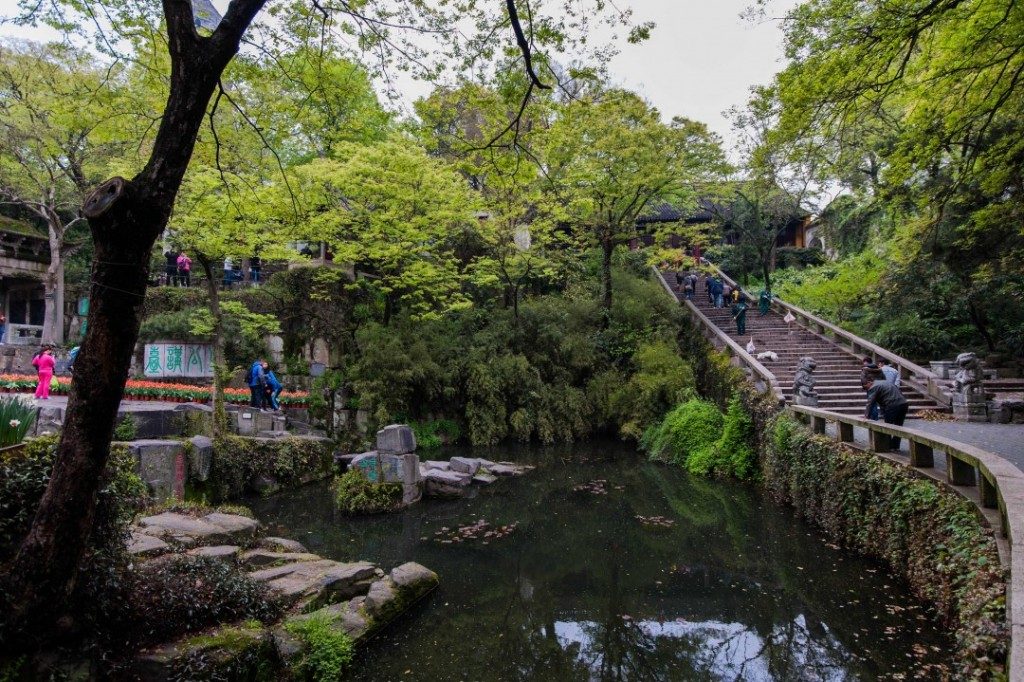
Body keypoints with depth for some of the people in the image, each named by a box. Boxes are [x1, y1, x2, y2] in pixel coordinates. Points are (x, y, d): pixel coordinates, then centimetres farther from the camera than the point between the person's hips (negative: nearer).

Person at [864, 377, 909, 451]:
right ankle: (896, 446, 25)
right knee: (898, 427, 18)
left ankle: (888, 447, 13)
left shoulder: (873, 388, -1)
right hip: (904, 404, 8)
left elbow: (870, 403, -7)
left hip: (892, 406, -8)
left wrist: (866, 416, -4)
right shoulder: (887, 382, 25)